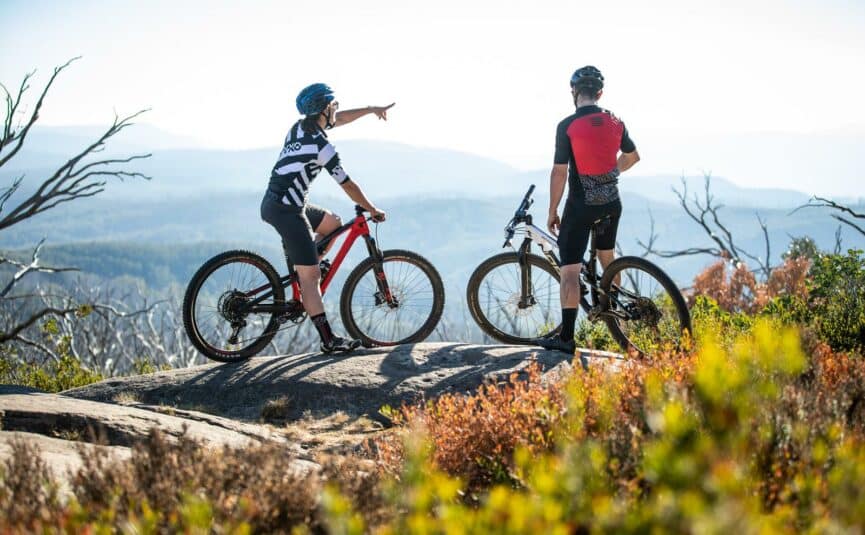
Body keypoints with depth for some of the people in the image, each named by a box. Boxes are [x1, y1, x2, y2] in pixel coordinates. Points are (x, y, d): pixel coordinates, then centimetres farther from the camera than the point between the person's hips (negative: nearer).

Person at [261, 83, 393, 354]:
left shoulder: (301, 127, 8)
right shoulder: (322, 146, -17)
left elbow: (337, 119, 27)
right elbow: (348, 185, -11)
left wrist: (371, 109, 33)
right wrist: (373, 210, 2)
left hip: (273, 203, 9)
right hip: (287, 210, -9)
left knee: (332, 223, 25)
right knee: (311, 276, -9)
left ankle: (300, 271, 22)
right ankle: (329, 339, -10)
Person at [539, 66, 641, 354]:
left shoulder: (567, 126, -14)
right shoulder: (615, 122, 2)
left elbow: (559, 172, -14)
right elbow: (632, 157, 18)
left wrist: (552, 212, -5)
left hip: (580, 206, -5)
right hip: (611, 204, 5)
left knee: (570, 270, -5)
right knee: (607, 258, 27)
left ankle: (566, 337, -11)